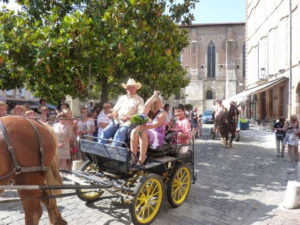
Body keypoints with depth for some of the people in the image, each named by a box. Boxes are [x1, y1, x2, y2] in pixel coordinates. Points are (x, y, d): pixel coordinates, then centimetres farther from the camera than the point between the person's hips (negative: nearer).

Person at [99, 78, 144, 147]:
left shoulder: (139, 100, 9)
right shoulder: (122, 98, 26)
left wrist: (128, 117, -19)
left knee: (119, 134, -32)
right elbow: (116, 109, 22)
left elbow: (140, 115, -3)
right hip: (117, 121, 5)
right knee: (105, 132, -18)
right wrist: (112, 114, -4)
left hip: (128, 123, -5)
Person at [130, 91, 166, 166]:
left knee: (143, 132, -33)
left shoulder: (162, 113, 5)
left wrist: (145, 127, -31)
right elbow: (146, 105, -9)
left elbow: (156, 124, -14)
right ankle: (133, 158, -29)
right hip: (146, 134, 4)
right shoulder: (148, 112, 16)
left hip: (157, 138, -4)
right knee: (134, 131, -25)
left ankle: (141, 159, -35)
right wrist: (154, 95, -2)